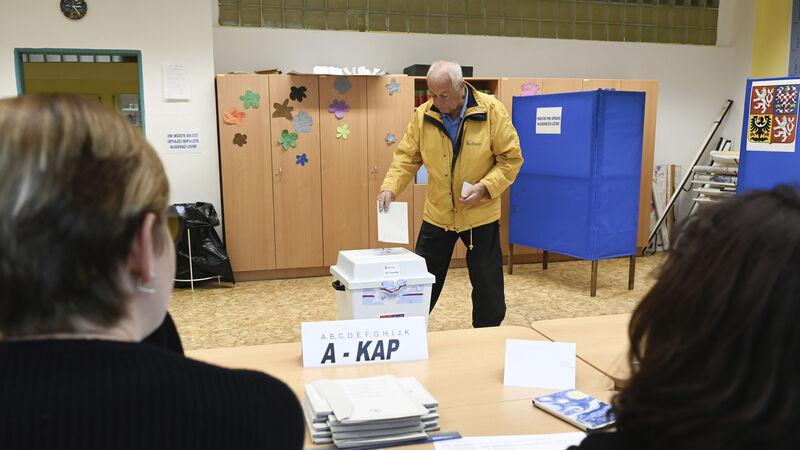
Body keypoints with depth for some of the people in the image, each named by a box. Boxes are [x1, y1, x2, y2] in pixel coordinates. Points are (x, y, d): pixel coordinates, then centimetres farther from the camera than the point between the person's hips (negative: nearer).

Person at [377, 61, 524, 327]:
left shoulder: (492, 111, -12)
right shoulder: (423, 115, -5)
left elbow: (511, 158, -8)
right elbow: (407, 156, 0)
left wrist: (484, 187, -20)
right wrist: (390, 187, -16)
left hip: (480, 215, -2)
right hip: (437, 214, 2)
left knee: (487, 286, 9)